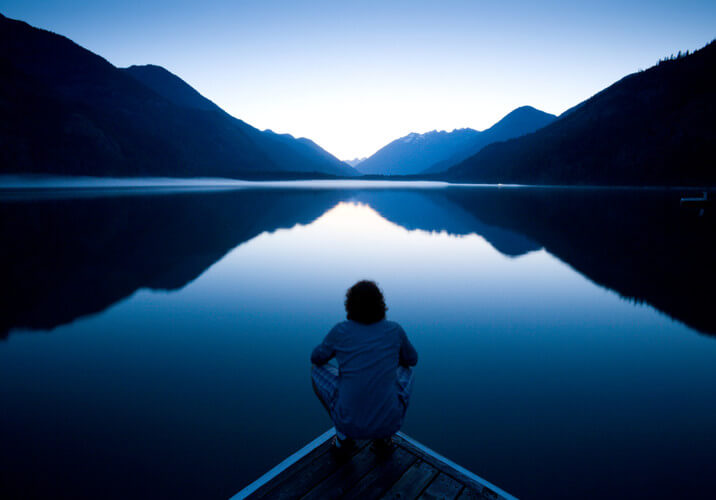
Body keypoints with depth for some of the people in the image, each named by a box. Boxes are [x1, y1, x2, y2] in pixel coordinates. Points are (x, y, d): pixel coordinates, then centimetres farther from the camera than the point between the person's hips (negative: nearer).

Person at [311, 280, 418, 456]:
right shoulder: (395, 330, -2)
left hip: (349, 421, -1)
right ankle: (383, 437, 16)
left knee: (317, 369, 21)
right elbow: (412, 359, 18)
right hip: (389, 422, 1)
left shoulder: (340, 331, -6)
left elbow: (316, 358, 13)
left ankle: (344, 435, 16)